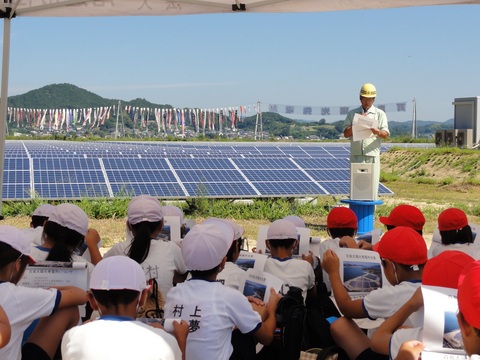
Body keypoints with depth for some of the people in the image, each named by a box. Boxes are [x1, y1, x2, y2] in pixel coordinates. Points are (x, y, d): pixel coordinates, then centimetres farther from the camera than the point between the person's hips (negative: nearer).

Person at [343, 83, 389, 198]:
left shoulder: (380, 114, 10)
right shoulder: (352, 114, 13)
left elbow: (386, 134, 1)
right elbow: (346, 134, 5)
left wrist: (378, 132, -22)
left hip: (372, 155, -1)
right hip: (356, 155, 1)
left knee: (372, 184, -4)